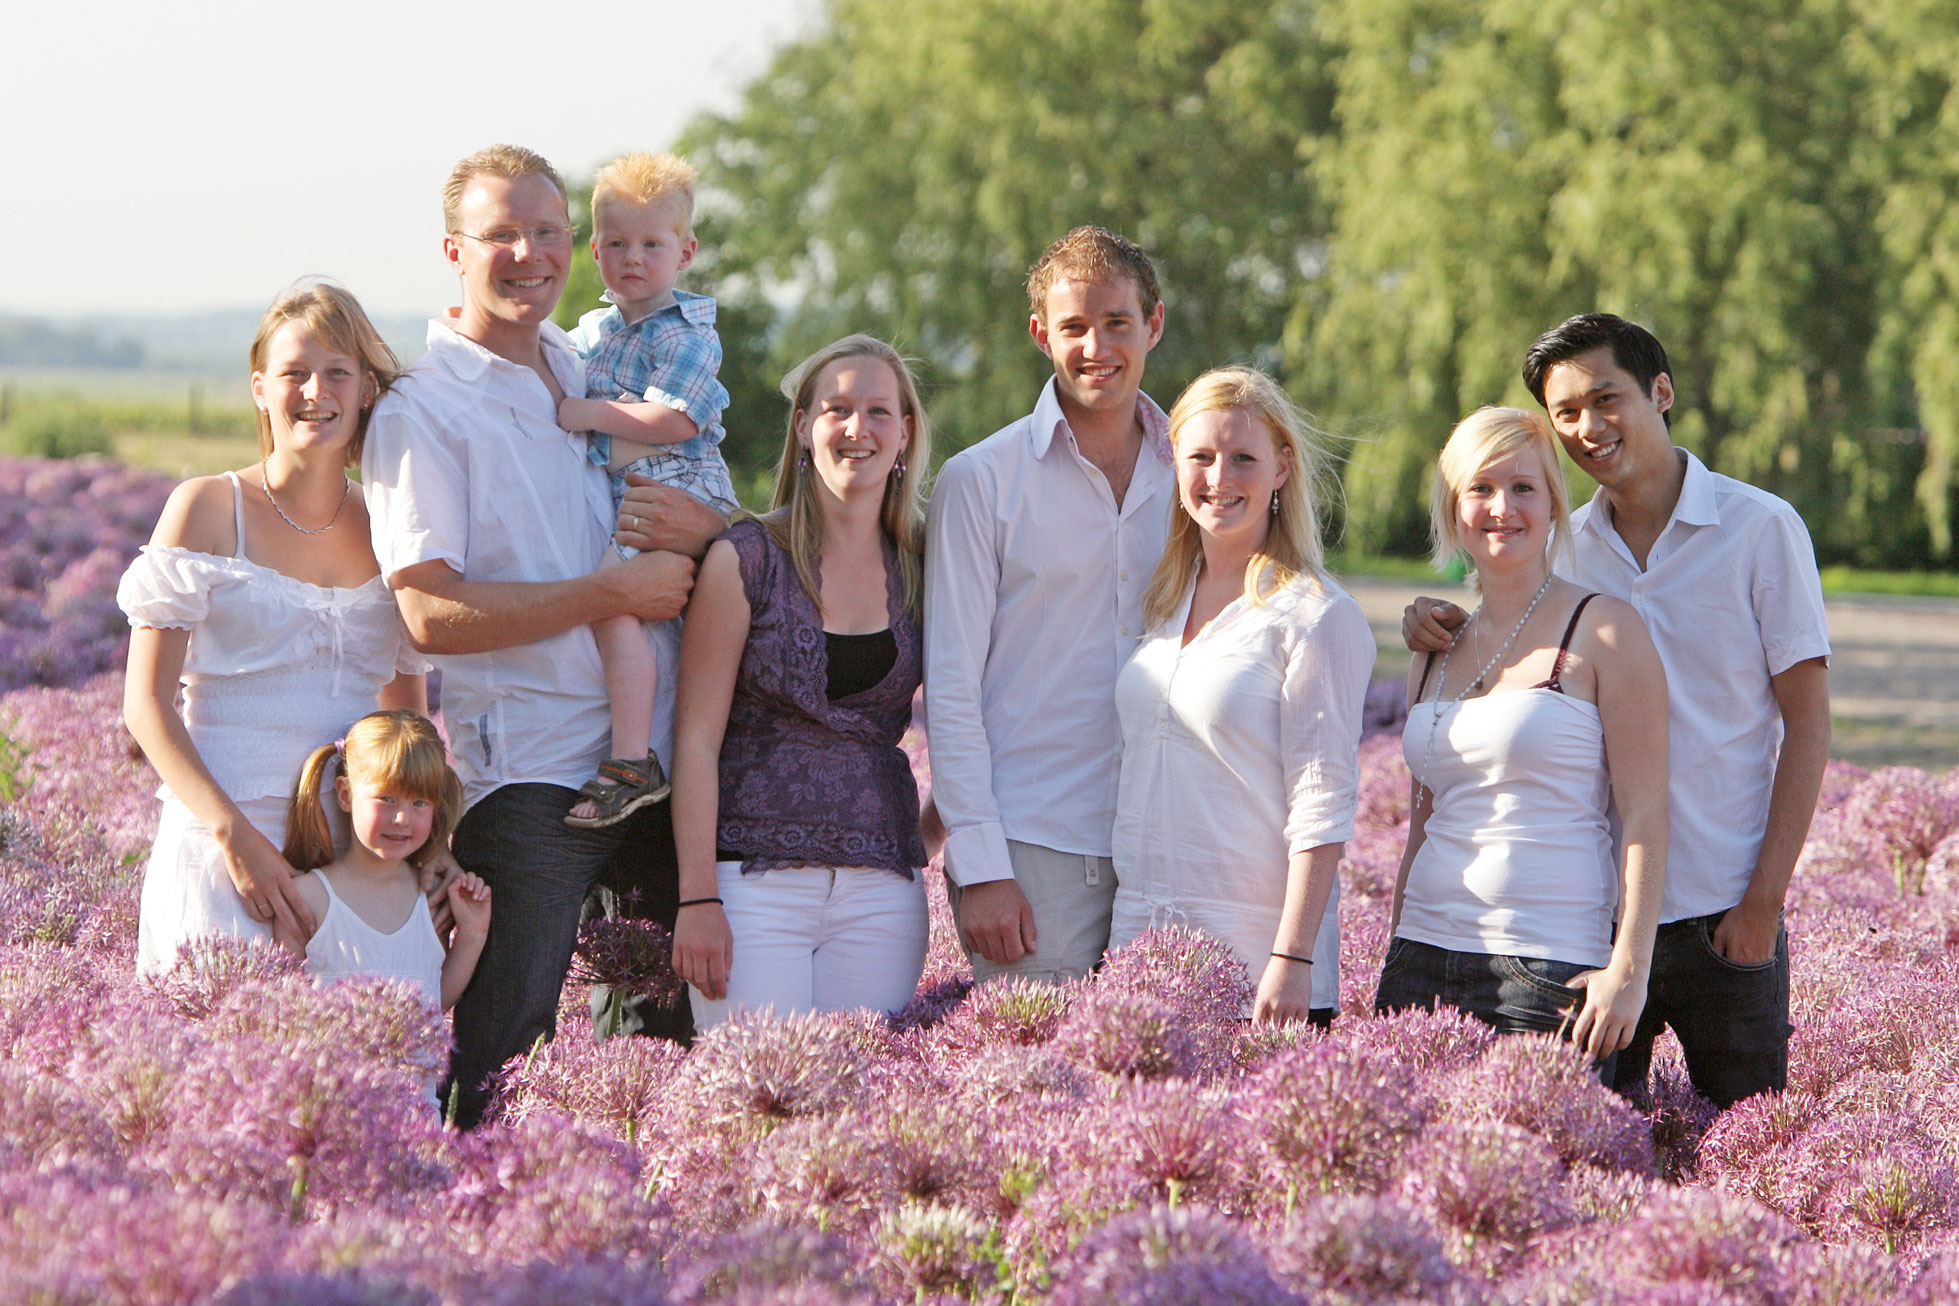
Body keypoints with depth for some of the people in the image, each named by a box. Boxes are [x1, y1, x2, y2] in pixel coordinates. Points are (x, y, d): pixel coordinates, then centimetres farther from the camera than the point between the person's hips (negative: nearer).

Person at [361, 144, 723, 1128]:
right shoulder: (422, 409, -3)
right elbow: (433, 613, -15)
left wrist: (704, 527, -2)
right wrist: (615, 592, -14)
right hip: (526, 775, -6)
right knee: (501, 1066, -7)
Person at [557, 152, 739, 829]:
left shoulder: (687, 333, -6)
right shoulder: (593, 332, 19)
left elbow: (676, 419, -19)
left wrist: (577, 413, -14)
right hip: (619, 500, 9)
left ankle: (632, 763, -29)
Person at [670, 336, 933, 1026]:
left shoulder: (921, 568, 10)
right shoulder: (747, 560, -1)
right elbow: (697, 739, -4)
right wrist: (697, 899, -11)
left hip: (882, 892, 3)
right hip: (755, 883, -3)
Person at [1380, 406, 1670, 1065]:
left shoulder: (1604, 631, -2)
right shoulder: (1436, 649, 15)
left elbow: (1645, 814, -7)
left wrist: (1629, 969, -14)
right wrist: (1396, 958, 17)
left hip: (1551, 969, -5)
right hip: (1423, 955, 5)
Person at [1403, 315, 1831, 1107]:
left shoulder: (1761, 529, -2)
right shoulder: (1562, 546, 8)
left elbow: (1806, 720, -3)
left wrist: (1764, 897, -10)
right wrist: (1428, 625, -4)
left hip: (1722, 913, -3)